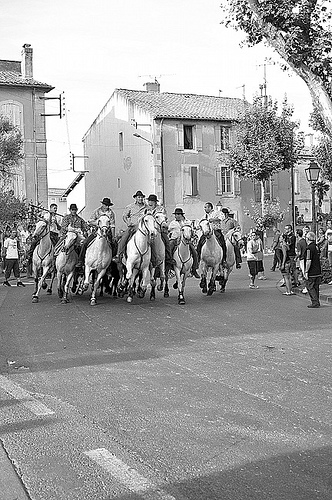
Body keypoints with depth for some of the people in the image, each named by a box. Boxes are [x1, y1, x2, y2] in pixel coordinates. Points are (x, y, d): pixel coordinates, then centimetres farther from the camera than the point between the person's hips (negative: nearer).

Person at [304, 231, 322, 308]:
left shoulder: (309, 248, -17)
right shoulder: (316, 246, 11)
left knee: (310, 287, -1)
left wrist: (306, 271, -17)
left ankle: (315, 302, -5)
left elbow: (308, 261, -21)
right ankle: (316, 302, 18)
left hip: (311, 273, -8)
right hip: (318, 271, 8)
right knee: (316, 287, 13)